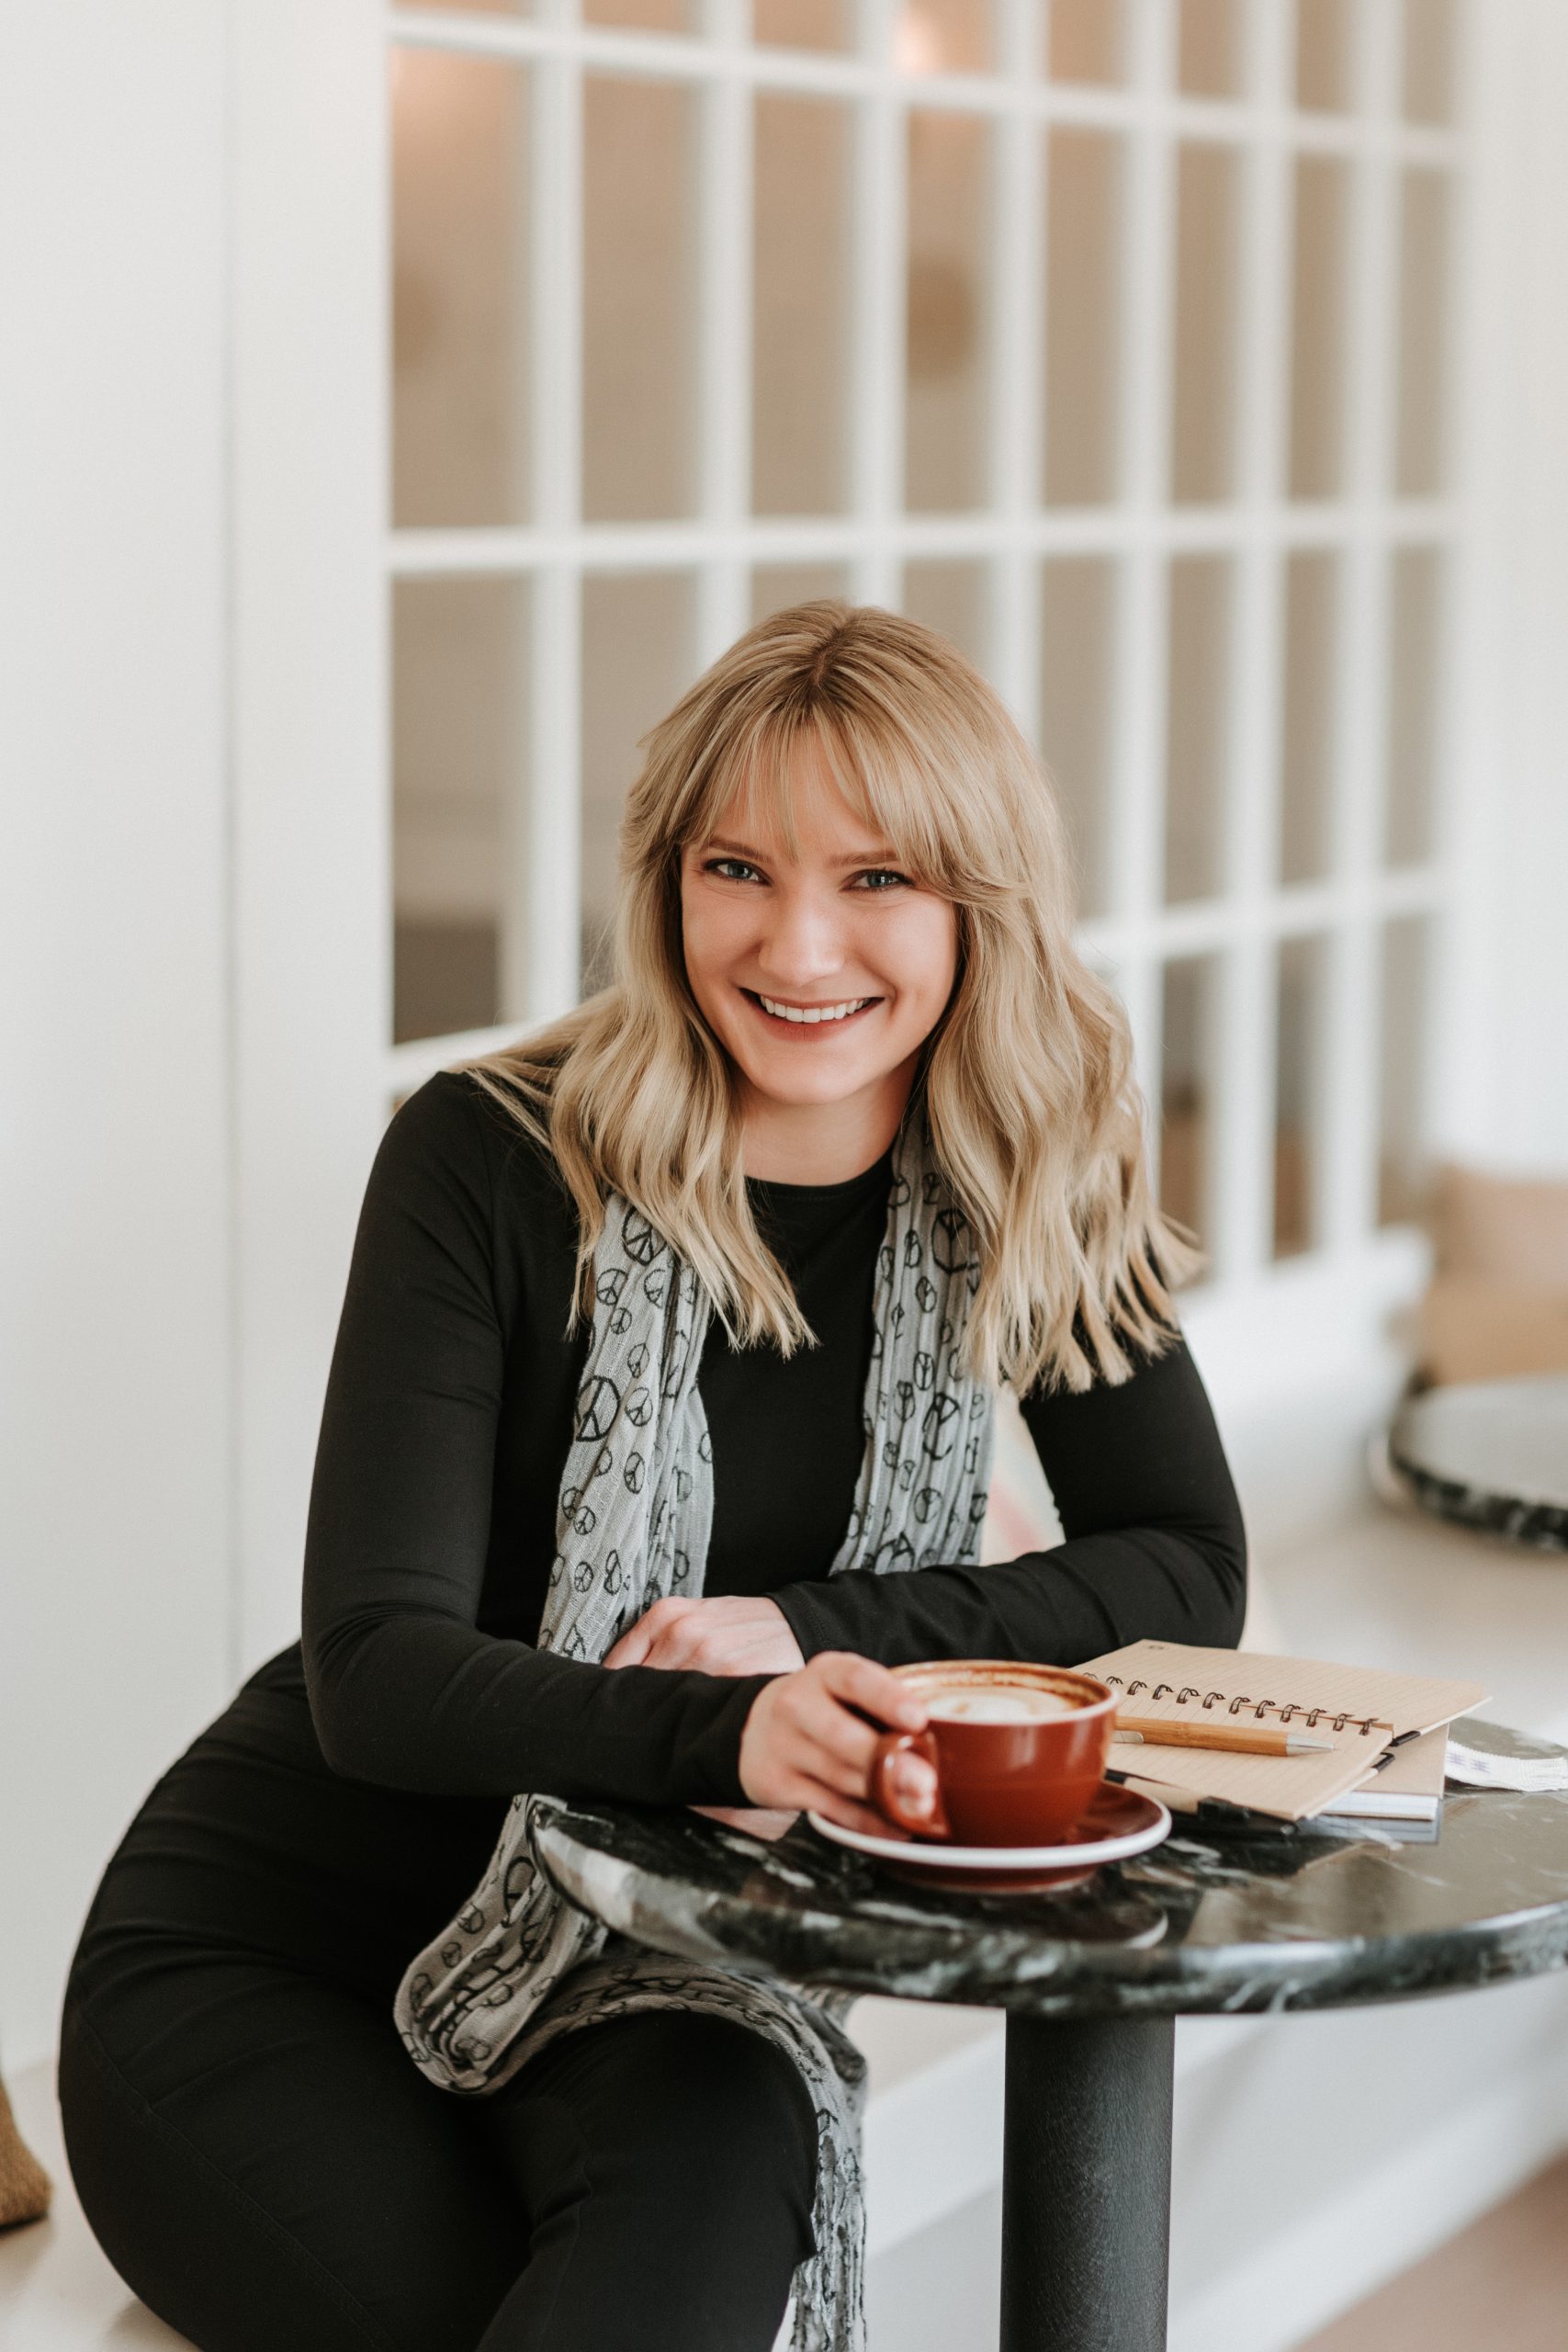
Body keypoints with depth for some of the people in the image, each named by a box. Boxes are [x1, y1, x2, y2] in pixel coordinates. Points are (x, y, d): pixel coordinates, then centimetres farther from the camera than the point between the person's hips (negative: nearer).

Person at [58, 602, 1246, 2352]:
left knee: (725, 2167, -34)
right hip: (273, 1948, -2)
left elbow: (1187, 1576, 0)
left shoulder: (1019, 1194, -2)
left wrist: (815, 1631, -17)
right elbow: (376, 1670, -21)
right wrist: (726, 1731, -41)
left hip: (641, 1970, 3)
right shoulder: (492, 1163, -15)